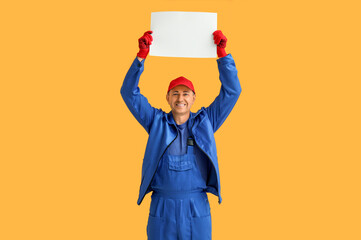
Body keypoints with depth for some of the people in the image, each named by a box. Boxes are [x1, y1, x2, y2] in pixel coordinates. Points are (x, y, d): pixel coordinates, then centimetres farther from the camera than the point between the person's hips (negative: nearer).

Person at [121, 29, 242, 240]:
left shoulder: (205, 122, 6)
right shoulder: (157, 122, 6)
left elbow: (232, 91, 2)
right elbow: (129, 93, 0)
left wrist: (222, 52, -6)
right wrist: (142, 55, -9)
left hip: (197, 208, 0)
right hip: (161, 208, 0)